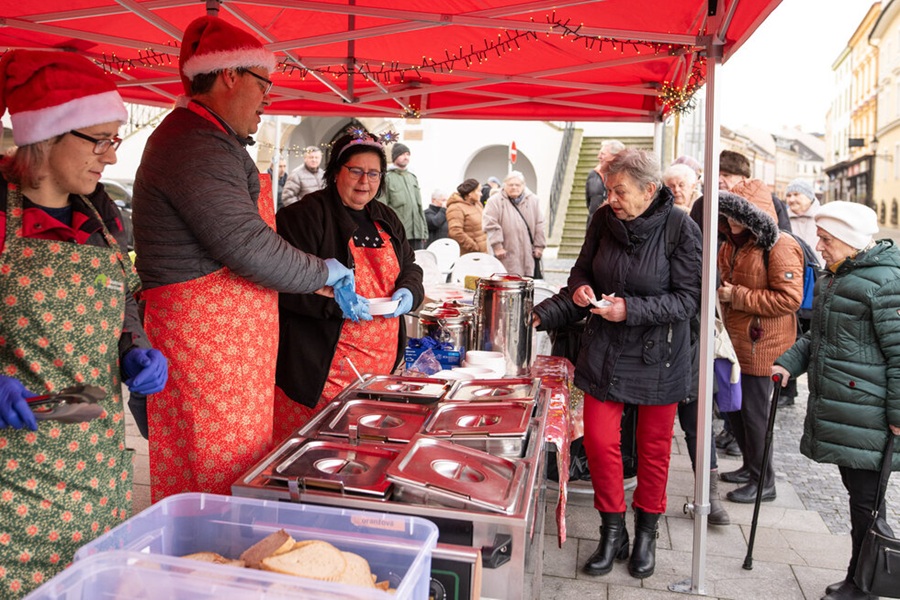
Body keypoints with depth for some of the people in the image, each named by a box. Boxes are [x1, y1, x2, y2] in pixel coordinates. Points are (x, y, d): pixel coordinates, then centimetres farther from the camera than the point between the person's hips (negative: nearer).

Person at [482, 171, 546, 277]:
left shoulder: (533, 200, 8)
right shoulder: (495, 201, -3)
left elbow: (539, 224, 10)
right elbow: (490, 225, -9)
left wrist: (539, 246, 7)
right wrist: (497, 246, -14)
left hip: (528, 254, 4)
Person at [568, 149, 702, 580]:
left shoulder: (681, 230, -17)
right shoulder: (603, 219, -4)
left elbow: (688, 299, -16)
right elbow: (584, 266, 10)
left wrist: (631, 309, -25)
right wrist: (580, 286, -13)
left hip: (657, 353, -3)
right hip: (605, 349, 3)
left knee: (653, 446, 12)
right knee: (599, 440, 3)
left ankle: (646, 532, 35)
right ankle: (612, 533, 23)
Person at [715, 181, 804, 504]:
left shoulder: (780, 247, -16)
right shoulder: (733, 243, 10)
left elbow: (789, 298, -22)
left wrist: (738, 296, -21)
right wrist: (719, 290, 6)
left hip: (761, 346, -9)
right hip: (735, 341, 9)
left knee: (754, 411, 1)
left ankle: (763, 481, 19)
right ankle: (750, 466, 36)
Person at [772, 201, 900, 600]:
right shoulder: (831, 277, 13)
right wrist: (789, 363, 10)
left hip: (865, 413, -9)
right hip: (834, 406, 9)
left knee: (865, 496, 4)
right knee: (855, 487, 17)